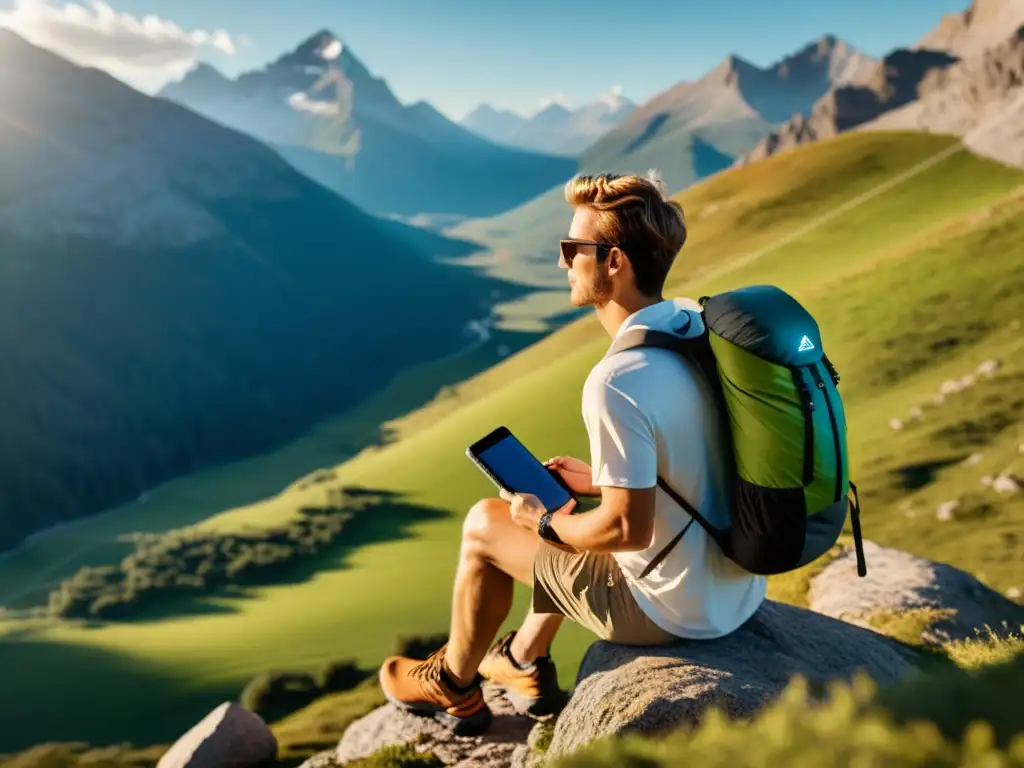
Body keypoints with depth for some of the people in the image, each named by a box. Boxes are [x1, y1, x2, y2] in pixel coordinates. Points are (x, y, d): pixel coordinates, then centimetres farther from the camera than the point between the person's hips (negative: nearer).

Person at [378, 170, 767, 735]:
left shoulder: (616, 382, -29)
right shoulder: (703, 327, -2)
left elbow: (627, 528, -26)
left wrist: (542, 524, -9)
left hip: (673, 612, -8)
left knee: (485, 524, 9)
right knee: (567, 507, 28)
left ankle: (453, 687, 34)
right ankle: (523, 664, 43)